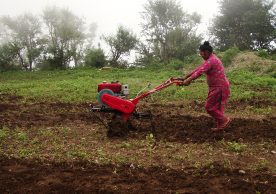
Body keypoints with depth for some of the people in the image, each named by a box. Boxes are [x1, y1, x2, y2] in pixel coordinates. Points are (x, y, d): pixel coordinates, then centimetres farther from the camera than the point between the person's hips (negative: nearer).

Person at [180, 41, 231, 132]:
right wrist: (187, 76, 18)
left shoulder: (211, 60, -19)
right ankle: (220, 126, 19)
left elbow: (200, 72, -27)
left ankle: (224, 120, 3)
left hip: (219, 88, -10)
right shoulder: (211, 59, 15)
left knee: (209, 107, -5)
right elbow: (199, 68, 18)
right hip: (220, 87, 10)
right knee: (217, 107, 13)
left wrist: (188, 80, -28)